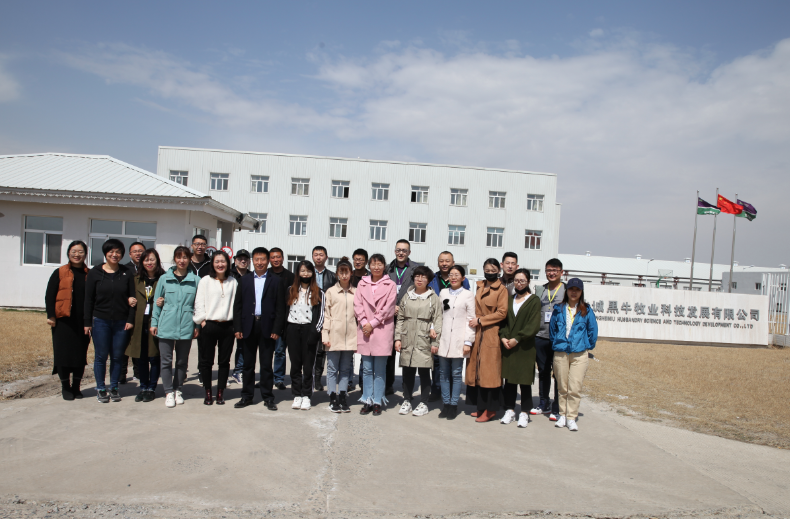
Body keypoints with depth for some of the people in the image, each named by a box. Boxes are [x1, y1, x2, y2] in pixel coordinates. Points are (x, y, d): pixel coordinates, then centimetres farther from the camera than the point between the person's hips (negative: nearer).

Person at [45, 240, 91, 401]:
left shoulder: (89, 275, 8)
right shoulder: (59, 273, 3)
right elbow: (49, 295, 1)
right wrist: (50, 315, -8)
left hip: (82, 321, 2)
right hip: (63, 320, -2)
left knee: (80, 354, 6)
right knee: (63, 352, 0)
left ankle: (76, 386, 20)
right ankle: (65, 387, 15)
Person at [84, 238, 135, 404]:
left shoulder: (127, 273, 4)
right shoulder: (95, 272, 1)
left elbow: (132, 298, 5)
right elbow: (88, 299, 2)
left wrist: (130, 320, -3)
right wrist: (87, 322, -2)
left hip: (121, 322, 1)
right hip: (100, 321, -1)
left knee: (117, 356, 7)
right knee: (101, 356, 4)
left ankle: (114, 388, 21)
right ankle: (101, 389, 18)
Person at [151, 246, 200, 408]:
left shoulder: (196, 280, 1)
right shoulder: (164, 278, 4)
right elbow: (157, 302, 8)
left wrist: (197, 325, 3)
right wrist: (154, 323, 5)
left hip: (186, 327, 0)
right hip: (166, 326, 0)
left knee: (182, 361, 11)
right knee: (166, 360, 2)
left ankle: (178, 390, 24)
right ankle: (168, 392, 12)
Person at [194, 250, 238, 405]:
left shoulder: (233, 282, 8)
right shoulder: (205, 281, 3)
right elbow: (199, 303, 1)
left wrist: (236, 324, 0)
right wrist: (202, 321, -5)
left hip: (228, 326, 1)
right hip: (209, 325, -1)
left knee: (224, 361, 6)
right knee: (206, 360, 4)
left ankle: (220, 392, 16)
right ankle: (207, 392, 17)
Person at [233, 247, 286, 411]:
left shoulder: (276, 282, 4)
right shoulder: (244, 280, 10)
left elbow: (280, 308, -1)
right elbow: (237, 306, 7)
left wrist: (277, 330, -9)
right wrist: (237, 328, -2)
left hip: (267, 327, -2)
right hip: (248, 327, 2)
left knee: (266, 365, 4)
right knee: (248, 364, 9)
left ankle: (268, 398, 13)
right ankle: (247, 396, 19)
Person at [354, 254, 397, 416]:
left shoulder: (390, 285, 2)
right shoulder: (362, 283, 11)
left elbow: (388, 309, -5)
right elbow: (358, 304, 5)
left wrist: (372, 323, -9)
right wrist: (363, 322, -9)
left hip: (382, 330, -2)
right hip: (365, 330, 3)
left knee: (379, 370, 2)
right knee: (367, 369, 8)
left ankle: (377, 402, 12)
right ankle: (367, 401, 16)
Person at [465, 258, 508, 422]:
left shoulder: (501, 289, -4)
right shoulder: (479, 286, 14)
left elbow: (502, 312, -11)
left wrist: (480, 320, -13)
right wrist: (474, 320, 6)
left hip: (491, 334, -6)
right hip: (476, 333, 6)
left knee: (489, 371, -3)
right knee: (477, 370, 8)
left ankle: (490, 409, 4)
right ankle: (481, 406, 17)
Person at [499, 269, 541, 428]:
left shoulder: (534, 301, -1)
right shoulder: (509, 300, 14)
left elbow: (534, 325, -10)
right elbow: (503, 320, 11)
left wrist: (517, 339, -14)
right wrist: (503, 337, -6)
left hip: (525, 348, -4)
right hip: (508, 347, 4)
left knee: (524, 381, 1)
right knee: (509, 380, 7)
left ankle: (524, 413, 11)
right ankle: (510, 410, 18)